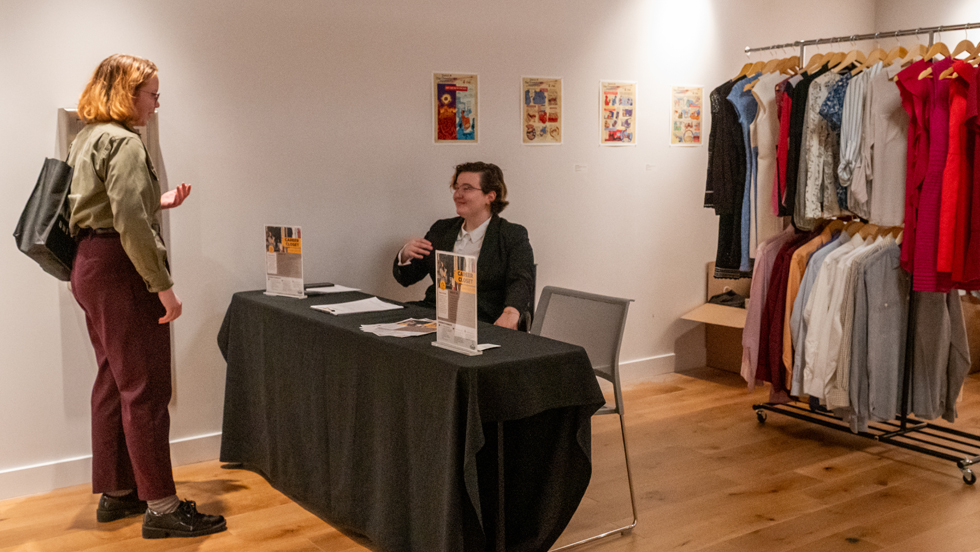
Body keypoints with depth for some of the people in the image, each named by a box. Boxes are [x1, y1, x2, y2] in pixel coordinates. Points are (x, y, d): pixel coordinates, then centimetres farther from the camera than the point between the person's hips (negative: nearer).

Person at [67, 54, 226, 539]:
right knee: (145, 389, -5)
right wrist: (163, 285, -21)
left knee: (113, 384, 16)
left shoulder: (86, 139, 16)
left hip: (90, 267, 11)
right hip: (119, 271, -11)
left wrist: (158, 202, 16)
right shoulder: (123, 142, -15)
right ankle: (161, 508, 1)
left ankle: (115, 493, 26)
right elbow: (130, 223, -23)